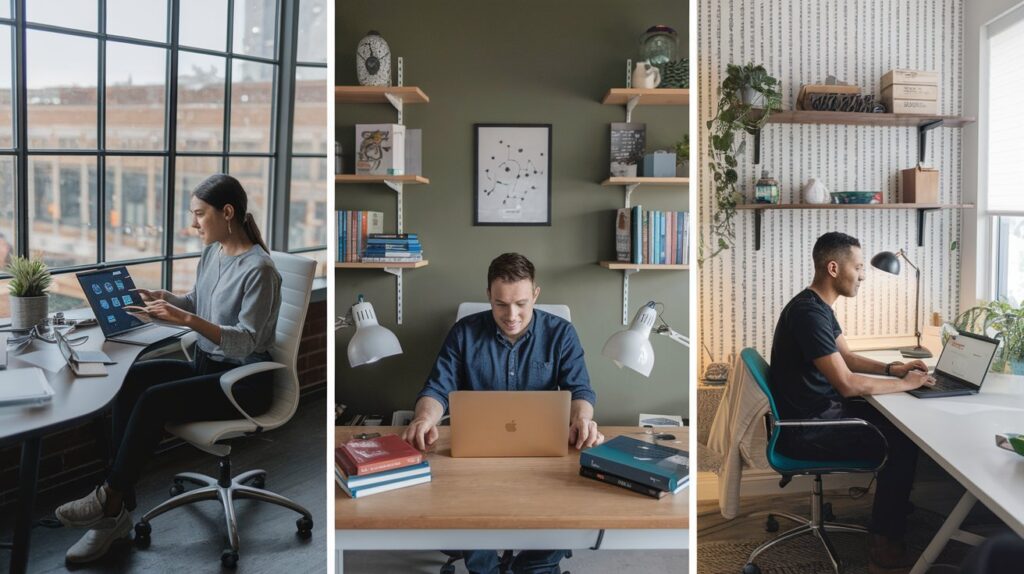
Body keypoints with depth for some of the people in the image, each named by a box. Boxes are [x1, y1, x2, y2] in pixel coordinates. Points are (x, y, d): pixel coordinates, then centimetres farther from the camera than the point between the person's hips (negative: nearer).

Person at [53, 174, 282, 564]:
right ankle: (115, 515, -15)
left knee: (154, 400, -25)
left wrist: (187, 320, -31)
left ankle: (112, 499, -4)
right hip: (207, 366, 8)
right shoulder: (211, 252, 7)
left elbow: (245, 342, -23)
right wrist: (162, 298, 4)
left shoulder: (258, 268, -19)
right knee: (133, 378, -16)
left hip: (245, 381, -8)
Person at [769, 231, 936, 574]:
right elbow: (847, 384, -27)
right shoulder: (808, 313, -26)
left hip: (820, 411, 10)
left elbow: (846, 357, 19)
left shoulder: (819, 306, 8)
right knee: (902, 444, -9)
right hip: (805, 428, -10)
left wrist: (892, 368, 4)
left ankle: (895, 506, 28)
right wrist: (905, 384, -14)